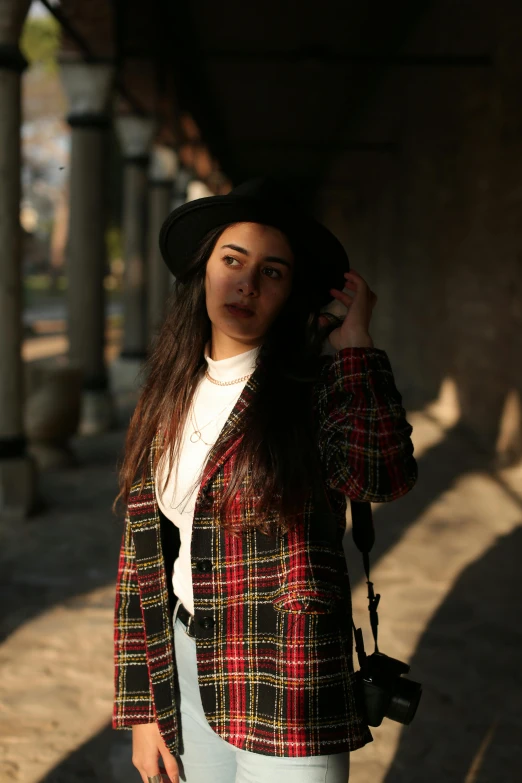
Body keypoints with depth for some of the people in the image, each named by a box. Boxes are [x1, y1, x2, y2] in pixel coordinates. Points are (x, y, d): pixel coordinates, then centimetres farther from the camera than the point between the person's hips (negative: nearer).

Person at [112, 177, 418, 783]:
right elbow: (141, 553, 6)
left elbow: (383, 476, -32)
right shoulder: (169, 397, 4)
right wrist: (142, 709, 5)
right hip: (186, 663, 4)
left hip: (284, 696, -4)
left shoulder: (317, 386, -10)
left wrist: (355, 341, -20)